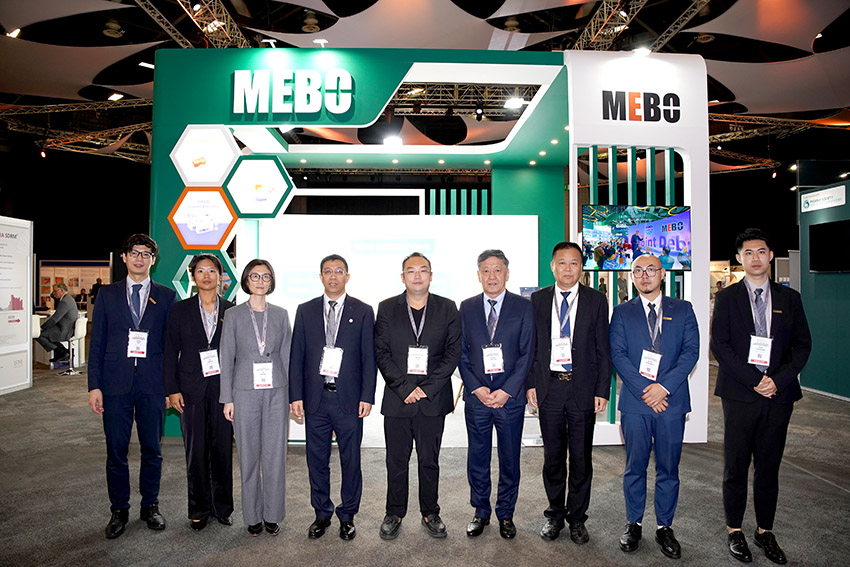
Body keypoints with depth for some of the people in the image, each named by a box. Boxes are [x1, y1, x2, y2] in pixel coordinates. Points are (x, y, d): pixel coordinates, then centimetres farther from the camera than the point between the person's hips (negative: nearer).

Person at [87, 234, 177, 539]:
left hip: (152, 384, 0)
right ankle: (119, 511, 24)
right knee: (116, 451, 8)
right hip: (116, 382, 1)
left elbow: (171, 343, 4)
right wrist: (94, 385, -2)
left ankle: (150, 506, 26)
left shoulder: (166, 296, 5)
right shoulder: (107, 295, 8)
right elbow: (97, 342, 5)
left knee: (152, 449, 9)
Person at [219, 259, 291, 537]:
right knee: (249, 456, 7)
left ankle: (273, 515, 20)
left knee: (275, 454, 5)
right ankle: (253, 516, 22)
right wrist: (227, 398, -1)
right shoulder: (233, 315, 2)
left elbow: (286, 356, 8)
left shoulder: (280, 314, 6)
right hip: (245, 392, -1)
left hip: (276, 392, 1)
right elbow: (226, 359, 2)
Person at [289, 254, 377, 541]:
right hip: (315, 399, 2)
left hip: (349, 399, -2)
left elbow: (369, 358, -1)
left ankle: (347, 516, 26)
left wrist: (367, 396, -7)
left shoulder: (363, 312, 1)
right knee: (317, 461, 12)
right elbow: (297, 356, 5)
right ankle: (322, 515, 29)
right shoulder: (305, 311, 6)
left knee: (351, 461, 8)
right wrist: (296, 395, -1)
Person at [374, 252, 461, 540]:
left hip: (433, 399, 0)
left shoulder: (447, 308, 4)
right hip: (397, 398, 0)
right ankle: (394, 514, 26)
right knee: (396, 460, 9)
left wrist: (427, 388, -10)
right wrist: (405, 388, -11)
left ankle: (430, 513, 28)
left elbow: (453, 352, -2)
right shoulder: (387, 308, 4)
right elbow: (381, 352, -2)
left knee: (430, 460, 11)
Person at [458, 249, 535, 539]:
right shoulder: (467, 307, 5)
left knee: (509, 459, 10)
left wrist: (507, 391, -11)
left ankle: (506, 514, 28)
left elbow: (527, 353, -4)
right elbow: (462, 352, 4)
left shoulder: (523, 307, 0)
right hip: (476, 397, 2)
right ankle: (481, 512, 29)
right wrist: (476, 388, -8)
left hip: (510, 397, -1)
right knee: (477, 458, 11)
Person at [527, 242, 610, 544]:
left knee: (581, 457, 8)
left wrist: (602, 390, -5)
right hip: (549, 387, 1)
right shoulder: (538, 299, 5)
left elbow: (602, 349, 1)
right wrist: (531, 383, -1)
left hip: (582, 389, -1)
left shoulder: (596, 300, 1)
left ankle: (577, 518, 25)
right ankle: (555, 514, 28)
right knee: (552, 455, 11)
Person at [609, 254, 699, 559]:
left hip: (671, 400, 1)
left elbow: (691, 351, -2)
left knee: (668, 468, 9)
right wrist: (643, 390, -14)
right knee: (635, 467, 8)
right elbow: (617, 354, -3)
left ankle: (665, 527, 24)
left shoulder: (683, 310, 7)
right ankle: (634, 524, 23)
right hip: (635, 401, 0)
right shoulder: (622, 312, 6)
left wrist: (664, 386, -14)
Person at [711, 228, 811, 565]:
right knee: (736, 467, 5)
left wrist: (778, 380, -8)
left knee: (769, 467, 11)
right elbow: (719, 345, -5)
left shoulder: (789, 298, 9)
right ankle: (734, 531, 19)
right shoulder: (727, 297, 1)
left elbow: (802, 345, 6)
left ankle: (765, 531, 25)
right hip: (740, 395, -2)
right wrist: (754, 380, -12)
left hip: (778, 395, 3)